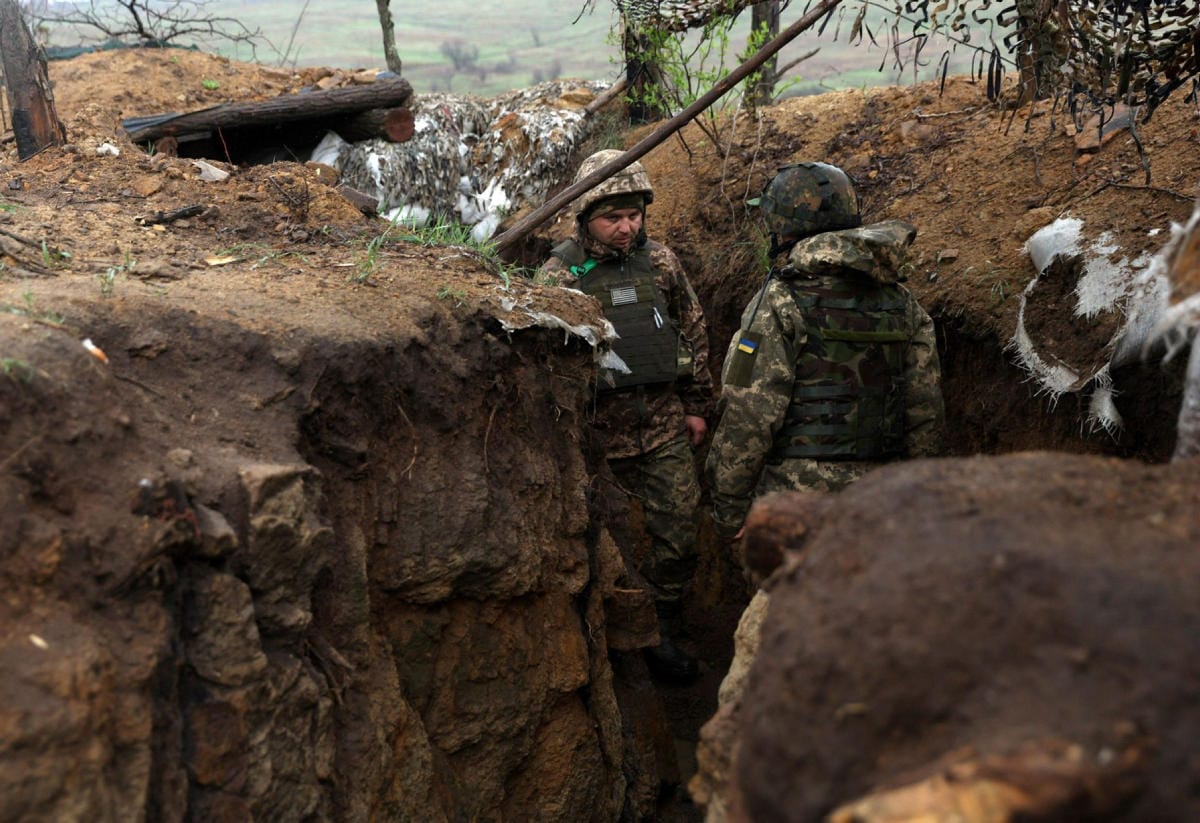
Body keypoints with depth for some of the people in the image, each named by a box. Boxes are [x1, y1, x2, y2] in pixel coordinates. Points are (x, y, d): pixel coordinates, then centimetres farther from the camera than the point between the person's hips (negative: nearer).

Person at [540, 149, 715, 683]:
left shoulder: (659, 262, 4)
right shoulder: (558, 275, -6)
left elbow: (694, 334, 13)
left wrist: (697, 406, 12)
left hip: (665, 428, 3)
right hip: (597, 434, -3)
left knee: (677, 535, 6)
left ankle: (661, 637, 23)